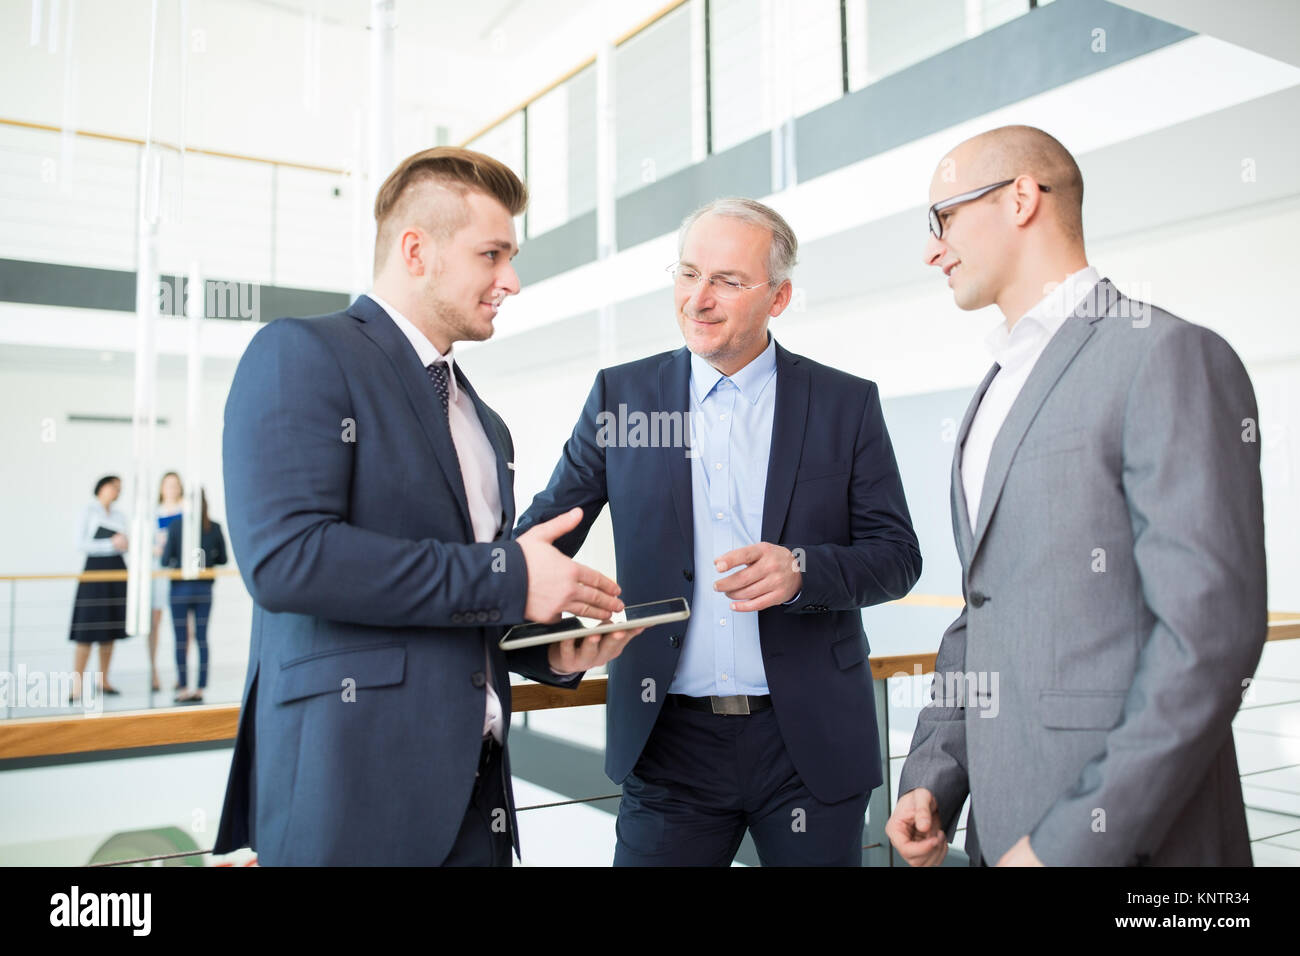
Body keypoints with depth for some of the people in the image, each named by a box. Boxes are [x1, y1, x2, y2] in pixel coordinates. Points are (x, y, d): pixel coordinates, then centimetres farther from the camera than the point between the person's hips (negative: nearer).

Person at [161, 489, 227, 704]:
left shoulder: (176, 526, -9)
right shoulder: (214, 528, -3)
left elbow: (166, 560, -8)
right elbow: (222, 558, 4)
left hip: (180, 587, -2)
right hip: (204, 588, 2)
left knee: (181, 639, 5)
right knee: (202, 638, 6)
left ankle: (184, 688, 6)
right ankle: (200, 688, 7)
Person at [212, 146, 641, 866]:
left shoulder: (486, 425, 18)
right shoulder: (300, 355, -6)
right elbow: (283, 556, -20)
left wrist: (552, 650, 4)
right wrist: (505, 575, -16)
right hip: (351, 788, -7)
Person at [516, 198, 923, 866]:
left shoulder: (847, 403, 1)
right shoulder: (622, 394, 4)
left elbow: (897, 555, 1)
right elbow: (548, 528, 2)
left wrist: (801, 569, -18)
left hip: (809, 742, 0)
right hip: (669, 741, 1)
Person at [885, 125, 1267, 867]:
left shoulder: (1171, 356, -12)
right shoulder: (1001, 388, 14)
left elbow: (1210, 634, -19)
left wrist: (1076, 840, -19)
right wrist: (934, 777, 5)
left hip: (1126, 838, -7)